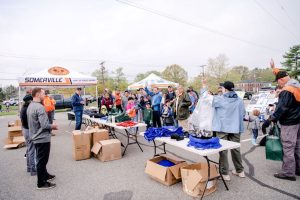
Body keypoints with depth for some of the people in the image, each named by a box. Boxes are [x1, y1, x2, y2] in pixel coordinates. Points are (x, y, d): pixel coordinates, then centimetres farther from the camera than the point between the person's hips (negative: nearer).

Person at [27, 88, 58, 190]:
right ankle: (41, 183, 15)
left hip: (36, 137, 10)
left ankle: (45, 175, 39)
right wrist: (53, 126, -9)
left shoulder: (30, 106, 8)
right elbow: (44, 125, -28)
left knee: (41, 159, 22)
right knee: (42, 160, 3)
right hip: (42, 138, -10)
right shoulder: (39, 107, -24)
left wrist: (50, 126, 10)